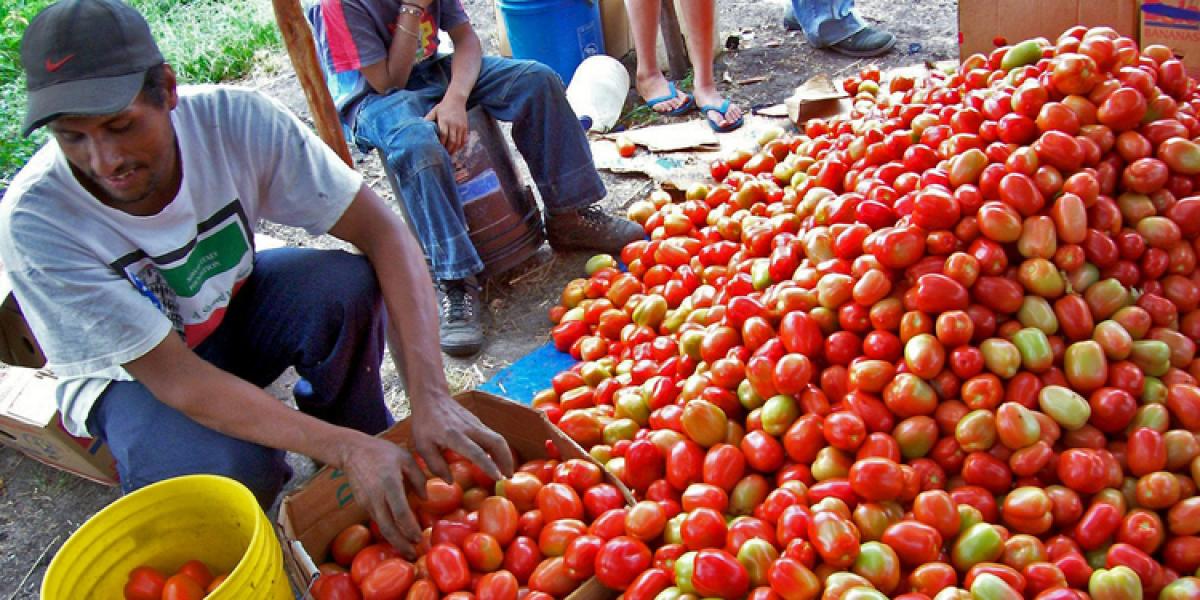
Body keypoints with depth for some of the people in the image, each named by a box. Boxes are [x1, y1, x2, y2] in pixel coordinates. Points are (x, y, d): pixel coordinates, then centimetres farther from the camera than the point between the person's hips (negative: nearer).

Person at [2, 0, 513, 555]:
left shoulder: (234, 119, -27)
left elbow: (382, 230, -28)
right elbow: (174, 378, -31)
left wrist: (430, 397, -40)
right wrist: (343, 449, -40)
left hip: (233, 304, 3)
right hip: (129, 374, -2)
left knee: (348, 284, -29)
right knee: (234, 471, -32)